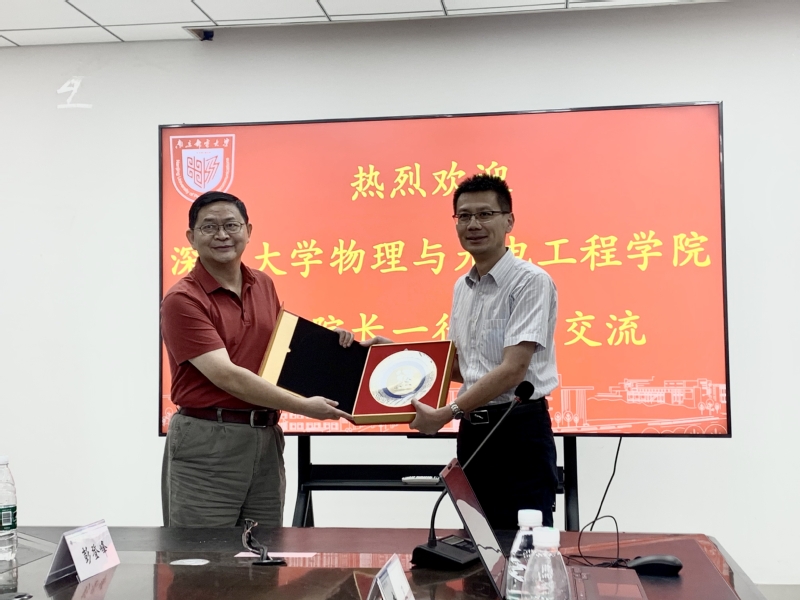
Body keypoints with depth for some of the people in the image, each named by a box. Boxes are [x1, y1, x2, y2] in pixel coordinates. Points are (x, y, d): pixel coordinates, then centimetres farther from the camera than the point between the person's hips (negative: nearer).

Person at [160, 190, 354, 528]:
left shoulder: (264, 285, 10)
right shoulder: (182, 300, -11)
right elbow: (226, 376, -19)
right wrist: (303, 406, -20)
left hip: (266, 438, 6)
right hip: (206, 441, -6)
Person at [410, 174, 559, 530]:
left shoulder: (530, 281, -12)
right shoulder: (462, 287, 13)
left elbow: (513, 370, -20)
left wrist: (446, 414, -20)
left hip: (519, 430, -7)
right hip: (473, 431, 8)